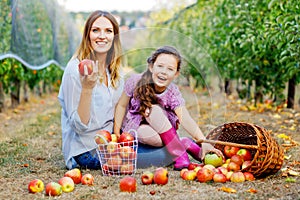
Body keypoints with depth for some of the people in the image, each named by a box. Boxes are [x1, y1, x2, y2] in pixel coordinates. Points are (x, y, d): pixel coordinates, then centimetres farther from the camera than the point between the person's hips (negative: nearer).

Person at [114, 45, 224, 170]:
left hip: (159, 128, 1)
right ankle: (185, 144, -17)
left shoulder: (173, 93, -18)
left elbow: (186, 120, -28)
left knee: (154, 110, -33)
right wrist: (117, 133, -13)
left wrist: (204, 142, -42)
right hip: (135, 127, -1)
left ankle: (180, 154, -27)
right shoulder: (135, 82, -18)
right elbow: (122, 105, -7)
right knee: (146, 134, -37)